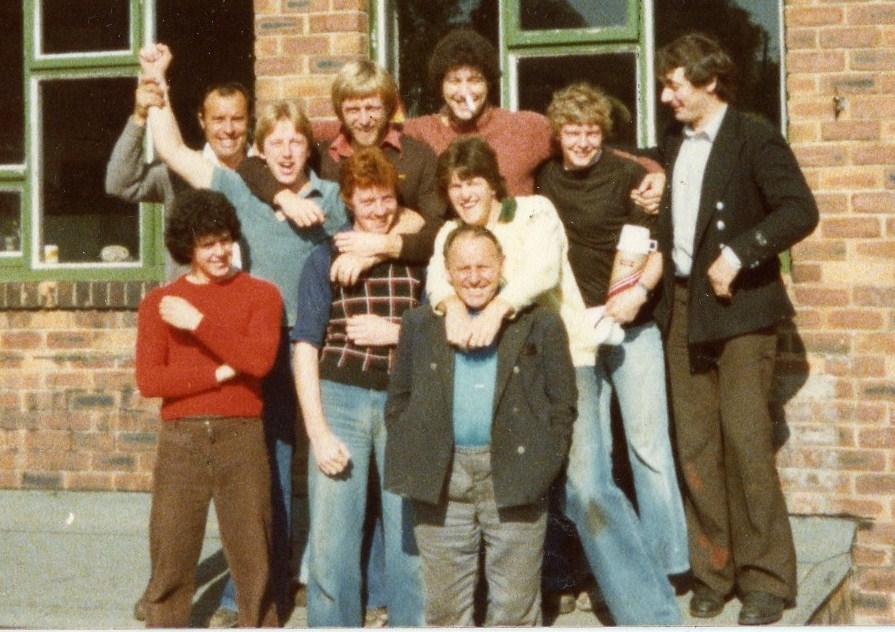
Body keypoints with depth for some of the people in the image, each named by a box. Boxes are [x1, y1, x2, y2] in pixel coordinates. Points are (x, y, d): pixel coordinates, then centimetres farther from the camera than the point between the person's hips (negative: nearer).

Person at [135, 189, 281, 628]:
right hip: (180, 440, 1)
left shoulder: (260, 294, 5)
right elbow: (149, 379, -3)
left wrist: (198, 322, -13)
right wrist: (220, 372, -10)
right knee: (170, 555, 3)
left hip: (241, 437, -1)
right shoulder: (158, 303, 8)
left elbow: (259, 359, -11)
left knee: (252, 554, 4)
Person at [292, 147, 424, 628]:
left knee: (411, 533, 3)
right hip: (341, 398, 0)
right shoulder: (326, 258, 5)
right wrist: (318, 430, -6)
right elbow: (306, 346, 1)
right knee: (331, 538, 1)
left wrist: (396, 333, -7)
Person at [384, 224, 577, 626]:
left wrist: (543, 465, -3)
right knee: (445, 606, 9)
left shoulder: (540, 324, 4)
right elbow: (398, 399, 13)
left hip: (514, 477, -2)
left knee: (515, 607, 5)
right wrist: (410, 459, 3)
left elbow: (563, 403, 5)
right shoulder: (420, 325, 10)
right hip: (440, 482, 2)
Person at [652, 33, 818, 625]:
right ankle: (713, 572, 12)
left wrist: (738, 254, -21)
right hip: (683, 309, 6)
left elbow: (801, 210, -15)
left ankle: (766, 578, 1)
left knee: (746, 442, -9)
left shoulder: (754, 137, -6)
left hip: (739, 307, -6)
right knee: (696, 450, 5)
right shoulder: (672, 144, 14)